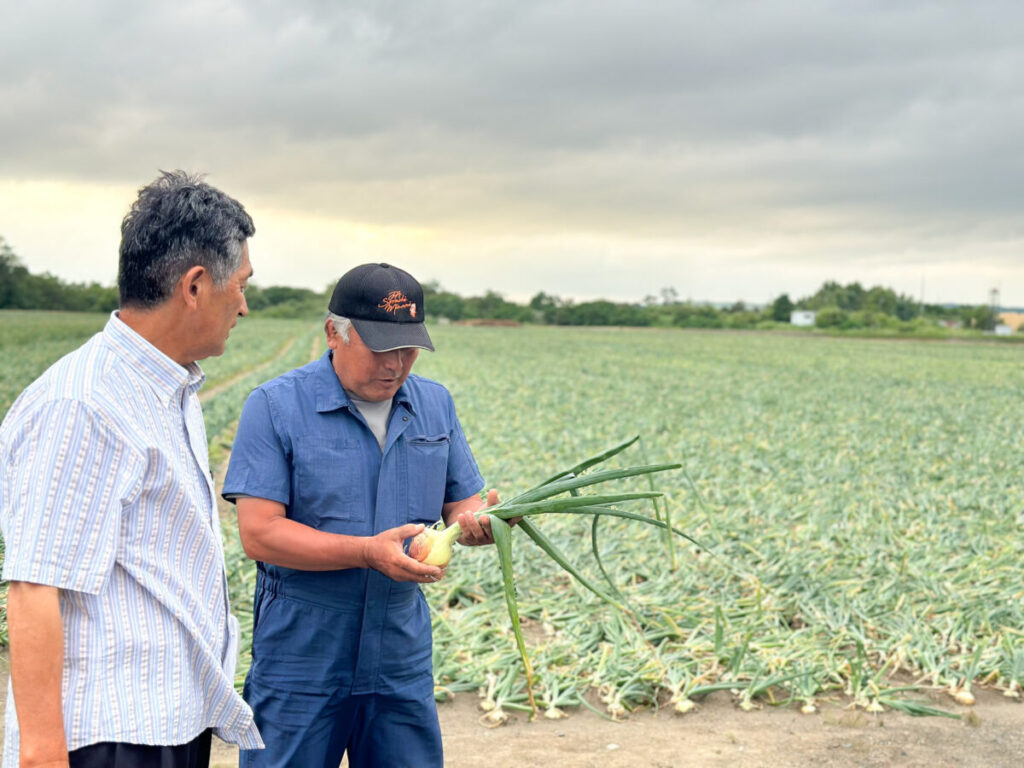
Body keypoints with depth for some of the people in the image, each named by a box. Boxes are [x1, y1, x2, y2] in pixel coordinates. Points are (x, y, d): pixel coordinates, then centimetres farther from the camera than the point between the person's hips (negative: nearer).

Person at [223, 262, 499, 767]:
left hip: (401, 661, 4)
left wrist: (478, 521, -14)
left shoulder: (435, 405, 7)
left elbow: (459, 504, 11)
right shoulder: (275, 407, -9)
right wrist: (368, 551, -25)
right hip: (301, 663, -4)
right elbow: (259, 533, -16)